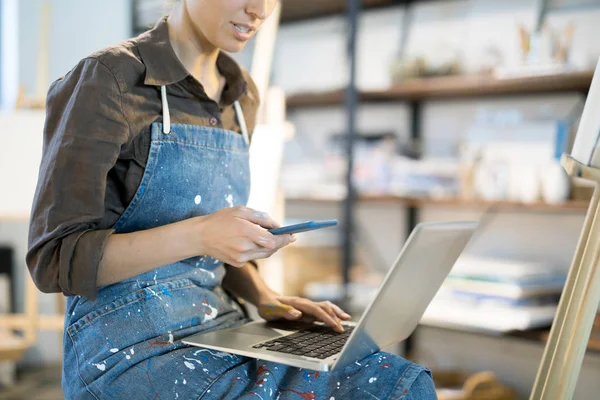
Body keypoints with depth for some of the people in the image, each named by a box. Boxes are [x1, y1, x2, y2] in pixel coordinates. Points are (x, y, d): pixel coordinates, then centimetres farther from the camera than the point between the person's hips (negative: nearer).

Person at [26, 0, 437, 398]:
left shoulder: (241, 96, 12)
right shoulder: (106, 82, -9)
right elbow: (55, 260, -13)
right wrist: (197, 234, -25)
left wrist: (264, 298, 1)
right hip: (130, 351, -7)